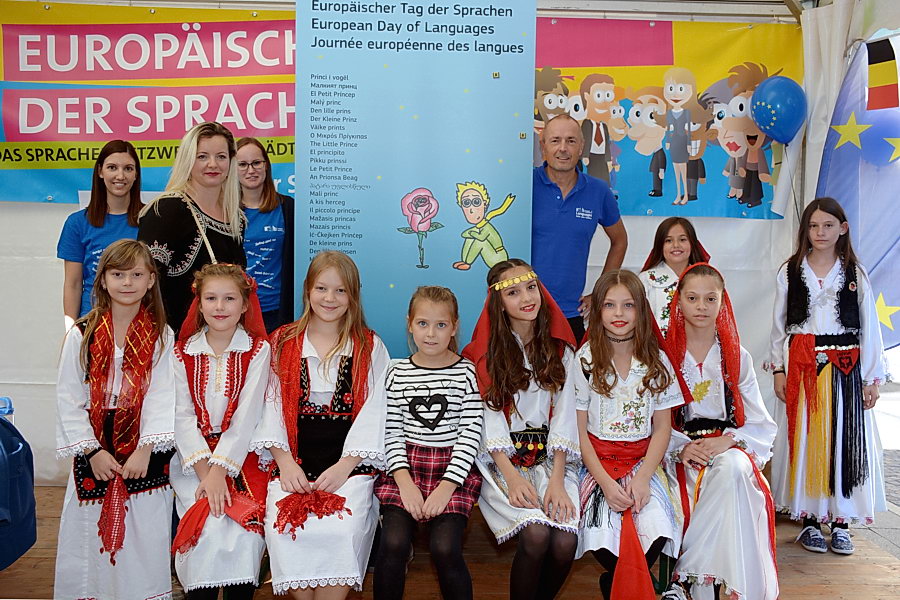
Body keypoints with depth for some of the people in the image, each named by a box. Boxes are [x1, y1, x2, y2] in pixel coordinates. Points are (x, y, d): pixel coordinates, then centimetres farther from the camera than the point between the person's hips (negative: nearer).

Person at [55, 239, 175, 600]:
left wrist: (144, 449, -16)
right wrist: (92, 451, -7)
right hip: (93, 452, 1)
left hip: (146, 455, -1)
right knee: (91, 539, 7)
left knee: (144, 539, 3)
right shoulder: (81, 335, 2)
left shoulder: (161, 337, 1)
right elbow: (68, 401, 0)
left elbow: (162, 398, -6)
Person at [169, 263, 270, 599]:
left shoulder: (258, 350, 1)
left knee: (244, 530, -23)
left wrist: (220, 470, -17)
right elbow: (182, 416, -1)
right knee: (210, 530, -22)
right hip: (193, 455, 1)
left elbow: (247, 416, -8)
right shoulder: (183, 352, 7)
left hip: (241, 455, -1)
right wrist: (205, 472, -14)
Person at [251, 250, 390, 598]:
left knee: (341, 529, -28)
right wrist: (285, 460, -9)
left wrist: (344, 466, -12)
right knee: (284, 528, -25)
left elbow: (373, 412, 2)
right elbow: (272, 405, 7)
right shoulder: (283, 343, 15)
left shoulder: (370, 347, 10)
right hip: (294, 461, 2)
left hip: (350, 463, -1)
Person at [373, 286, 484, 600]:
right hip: (405, 468, 2)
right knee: (393, 544, -19)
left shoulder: (466, 373, 1)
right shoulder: (398, 374, 6)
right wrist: (405, 482, -10)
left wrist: (446, 486, -12)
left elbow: (470, 435, -3)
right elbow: (392, 433, 4)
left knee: (445, 548, -20)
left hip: (453, 469, -1)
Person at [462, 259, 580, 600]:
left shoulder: (559, 349, 9)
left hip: (550, 457, 2)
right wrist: (512, 477, -17)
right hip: (503, 459, -2)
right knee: (536, 533, -27)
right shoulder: (486, 353, 3)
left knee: (565, 540, -23)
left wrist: (557, 480, -12)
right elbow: (490, 419, -4)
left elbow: (564, 415, 1)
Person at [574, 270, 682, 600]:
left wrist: (643, 477, -12)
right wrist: (605, 482, -14)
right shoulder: (586, 359, -3)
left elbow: (662, 428, 3)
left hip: (642, 460, 2)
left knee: (656, 529, -25)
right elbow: (580, 430, -3)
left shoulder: (656, 360, 3)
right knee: (605, 538, -25)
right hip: (598, 462, -1)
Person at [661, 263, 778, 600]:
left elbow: (763, 427, 7)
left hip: (731, 451, 1)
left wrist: (727, 441, -13)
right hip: (681, 455, -1)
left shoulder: (738, 358, 13)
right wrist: (683, 446, -20)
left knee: (733, 467, -35)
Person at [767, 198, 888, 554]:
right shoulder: (790, 272, 5)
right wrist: (779, 369, -1)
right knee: (805, 440, 2)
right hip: (801, 367, 0)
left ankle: (840, 521, 13)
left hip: (845, 367, 0)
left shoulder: (855, 274, 5)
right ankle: (810, 520, 11)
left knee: (845, 441, 2)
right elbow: (779, 324, 6)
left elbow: (869, 329, 4)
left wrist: (872, 378, 0)